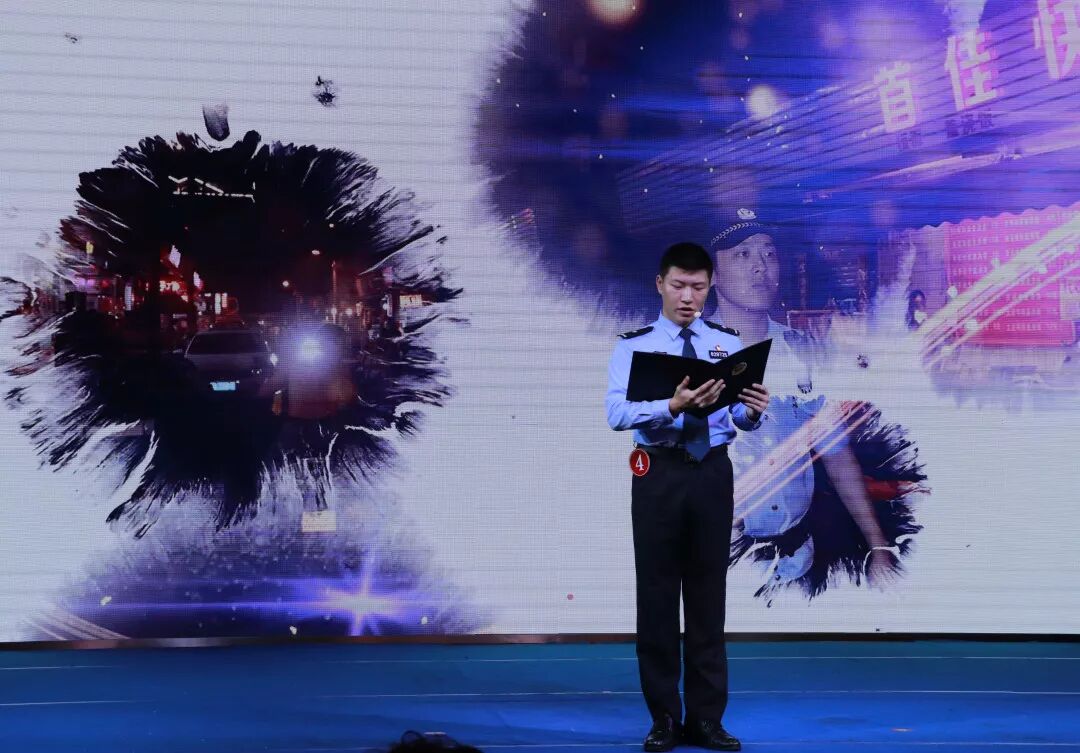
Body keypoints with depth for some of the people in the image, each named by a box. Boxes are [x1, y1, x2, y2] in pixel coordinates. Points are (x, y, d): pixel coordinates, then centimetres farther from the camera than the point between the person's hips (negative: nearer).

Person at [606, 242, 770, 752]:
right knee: (657, 594, 4)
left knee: (708, 594, 7)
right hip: (659, 474, -2)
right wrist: (672, 406, -32)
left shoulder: (728, 344, 7)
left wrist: (753, 411, -26)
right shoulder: (633, 346, 0)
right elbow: (616, 413, -17)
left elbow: (741, 420, -2)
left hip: (712, 474, 2)